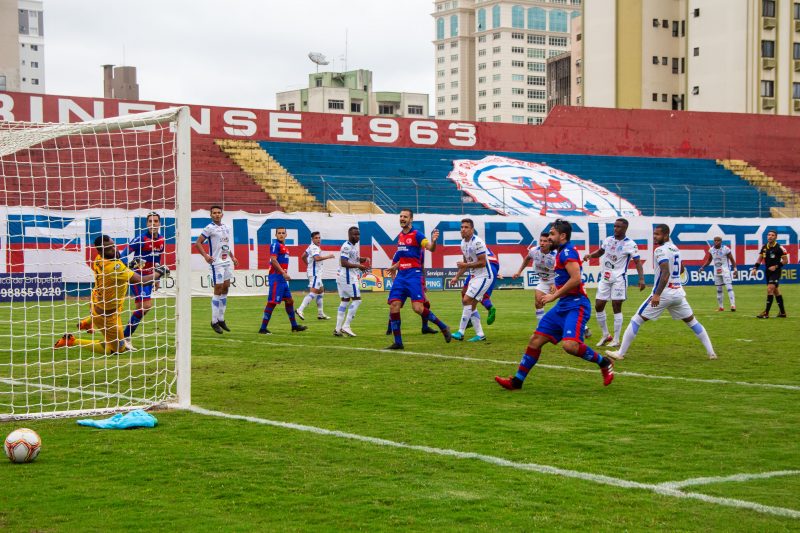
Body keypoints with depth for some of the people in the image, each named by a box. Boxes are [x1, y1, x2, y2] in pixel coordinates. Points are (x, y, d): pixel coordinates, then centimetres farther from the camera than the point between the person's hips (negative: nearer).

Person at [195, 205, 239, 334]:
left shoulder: (227, 227, 14)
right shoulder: (210, 228, -8)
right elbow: (198, 243, -10)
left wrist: (232, 257, 19)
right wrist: (205, 256, -20)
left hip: (227, 262, 7)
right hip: (216, 262, -7)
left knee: (225, 289, 8)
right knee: (218, 289, -7)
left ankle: (221, 319, 17)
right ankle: (214, 321, -1)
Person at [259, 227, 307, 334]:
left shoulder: (283, 246, 18)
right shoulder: (275, 245, -11)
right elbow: (273, 260, -21)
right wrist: (284, 273, -24)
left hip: (282, 279, 10)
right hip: (276, 277, -10)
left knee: (289, 301, 15)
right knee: (272, 302, -9)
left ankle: (294, 326, 24)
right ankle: (263, 328, -6)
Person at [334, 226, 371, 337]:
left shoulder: (355, 246, 16)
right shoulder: (347, 247, -15)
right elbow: (344, 263, -22)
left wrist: (363, 259, 8)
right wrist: (359, 266, -21)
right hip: (347, 277, -10)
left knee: (345, 301, 11)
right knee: (356, 299, -8)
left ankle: (338, 328, 10)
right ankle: (346, 326, -10)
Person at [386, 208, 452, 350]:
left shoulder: (416, 234, -6)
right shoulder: (400, 236, 15)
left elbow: (430, 248, -18)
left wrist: (433, 241, -38)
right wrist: (395, 266, 27)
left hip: (414, 275, -7)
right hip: (401, 275, 7)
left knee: (418, 308, -16)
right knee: (393, 306, -5)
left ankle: (443, 327, 4)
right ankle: (398, 342, 1)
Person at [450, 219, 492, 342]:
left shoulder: (477, 242, -19)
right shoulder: (463, 243, 9)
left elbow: (482, 262, -22)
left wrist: (465, 265, -18)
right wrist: (457, 277, 14)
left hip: (483, 277, -9)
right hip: (474, 277, 9)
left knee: (466, 301, -15)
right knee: (471, 306, 8)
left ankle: (461, 332, -11)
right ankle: (480, 334, 14)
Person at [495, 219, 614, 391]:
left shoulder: (567, 252, -12)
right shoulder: (561, 253, 18)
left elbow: (576, 279, -24)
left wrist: (554, 296, -17)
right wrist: (555, 293, 16)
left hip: (575, 305, -10)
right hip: (563, 306, 10)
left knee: (570, 345, -28)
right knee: (536, 340, 7)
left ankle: (604, 362, -5)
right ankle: (517, 381, 14)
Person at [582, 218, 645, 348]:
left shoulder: (630, 244, -9)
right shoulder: (608, 240, 8)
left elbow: (638, 262, -11)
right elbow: (600, 252, 25)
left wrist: (641, 279, -23)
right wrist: (590, 255, 5)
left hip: (619, 278, -6)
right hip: (605, 278, 6)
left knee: (616, 307, -6)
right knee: (598, 306, 4)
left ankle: (616, 340, 2)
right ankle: (605, 335, 21)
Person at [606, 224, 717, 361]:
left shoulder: (661, 250, -12)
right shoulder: (675, 249, 13)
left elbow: (666, 273, -25)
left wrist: (657, 294, -32)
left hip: (663, 293, -7)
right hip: (678, 292, 7)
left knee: (636, 320, 1)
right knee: (692, 321, 19)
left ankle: (621, 353, 0)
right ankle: (711, 352, 15)